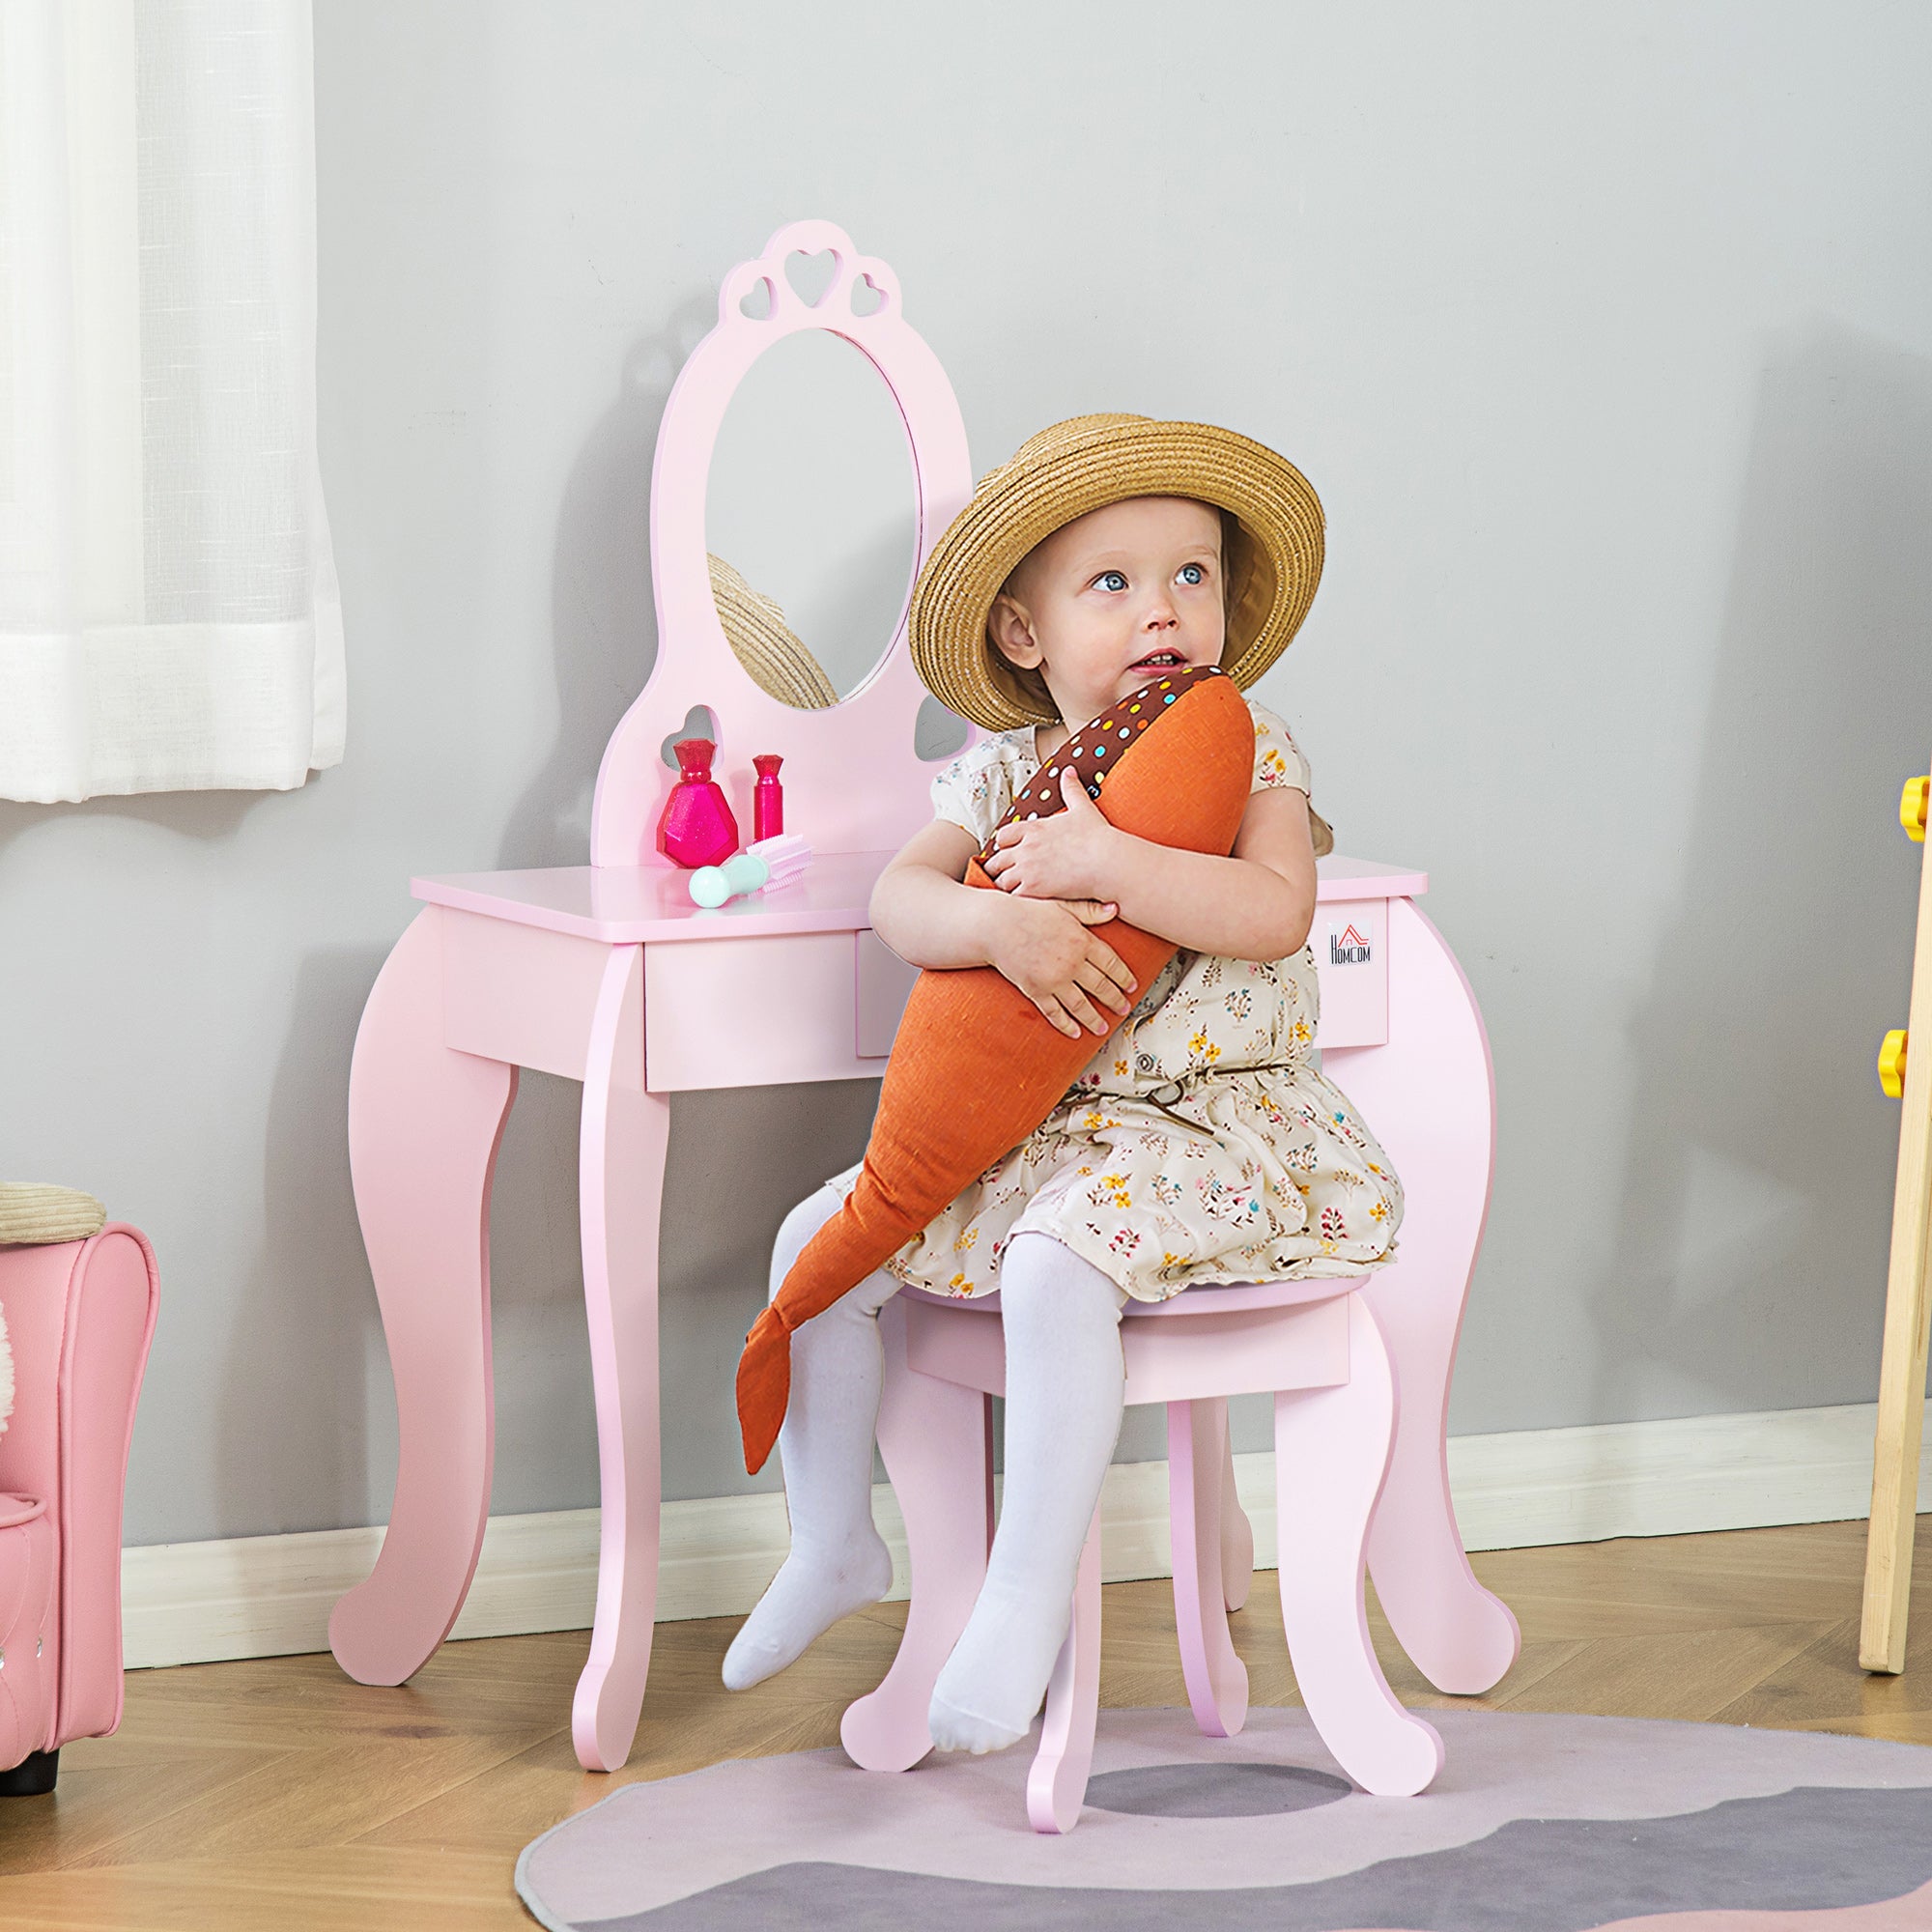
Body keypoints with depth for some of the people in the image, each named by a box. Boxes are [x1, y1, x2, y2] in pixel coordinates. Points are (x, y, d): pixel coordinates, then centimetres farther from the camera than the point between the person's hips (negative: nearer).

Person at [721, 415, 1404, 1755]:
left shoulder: (1246, 751, -6)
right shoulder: (1003, 770, 5)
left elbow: (1276, 910, -23)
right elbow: (902, 898, -9)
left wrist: (1096, 862, -28)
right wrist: (1003, 923, -29)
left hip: (1205, 1124, -6)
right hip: (1020, 1126, 6)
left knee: (1058, 1266, -33)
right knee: (819, 1237, -1)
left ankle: (1029, 1600, -24)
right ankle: (834, 1543, 17)